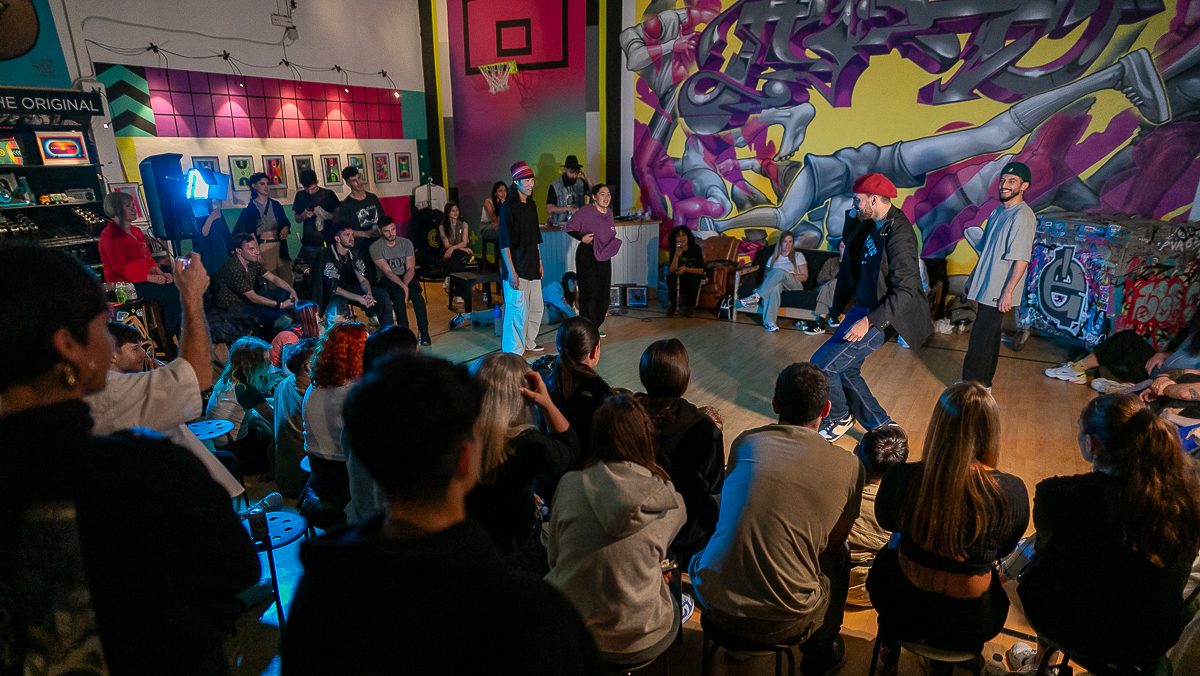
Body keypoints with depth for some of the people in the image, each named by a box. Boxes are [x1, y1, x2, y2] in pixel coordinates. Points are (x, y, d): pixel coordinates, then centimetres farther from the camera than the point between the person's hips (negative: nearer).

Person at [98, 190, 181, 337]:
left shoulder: (135, 231, 17)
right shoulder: (110, 235, -11)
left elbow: (148, 257, 14)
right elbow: (120, 268, -18)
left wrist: (160, 273, -4)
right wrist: (150, 277, -22)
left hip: (143, 277, 9)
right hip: (125, 283, -9)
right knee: (172, 294, -22)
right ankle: (171, 337, -10)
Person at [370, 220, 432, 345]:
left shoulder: (406, 243, 0)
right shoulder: (375, 247, -9)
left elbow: (411, 269, -7)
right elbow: (387, 272, -17)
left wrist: (404, 285, -25)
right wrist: (402, 287, -31)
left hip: (406, 278, 2)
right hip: (387, 281, -2)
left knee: (416, 294, -30)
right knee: (399, 294, -35)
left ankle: (424, 332, -26)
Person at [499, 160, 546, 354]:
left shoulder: (531, 205, 11)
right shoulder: (509, 208, -12)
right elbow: (504, 243, -15)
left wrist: (539, 262, 18)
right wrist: (511, 272, -19)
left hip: (532, 267, 8)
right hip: (516, 270, -8)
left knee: (536, 308, 16)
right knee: (518, 311, -4)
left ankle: (528, 342, 33)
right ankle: (514, 351, 8)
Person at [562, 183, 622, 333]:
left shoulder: (609, 213, 9)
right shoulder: (585, 211, -13)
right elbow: (567, 228, -10)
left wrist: (614, 242, 4)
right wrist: (582, 238, -21)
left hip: (604, 257, 7)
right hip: (587, 257, -7)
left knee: (604, 291, 9)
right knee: (590, 292, -5)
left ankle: (597, 325, 24)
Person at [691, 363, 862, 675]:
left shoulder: (744, 442, -2)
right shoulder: (848, 467, -8)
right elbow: (832, 541, 5)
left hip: (713, 604, 2)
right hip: (780, 624, -1)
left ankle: (733, 638, 49)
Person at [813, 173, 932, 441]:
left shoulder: (898, 234, -20)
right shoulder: (869, 226, 7)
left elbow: (906, 291, -24)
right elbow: (851, 270, 14)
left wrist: (868, 321, -28)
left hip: (878, 315, -9)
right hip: (861, 309, 9)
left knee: (822, 364, -7)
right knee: (846, 370, 15)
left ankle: (840, 419, 17)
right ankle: (882, 427, 27)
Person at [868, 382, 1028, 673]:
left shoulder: (901, 477, -25)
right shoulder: (1012, 493, -24)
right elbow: (1003, 550, -1)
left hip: (906, 610, -1)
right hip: (972, 623, 1)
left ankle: (890, 652, 49)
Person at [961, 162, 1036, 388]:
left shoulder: (1023, 216, -16)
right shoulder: (998, 211, 11)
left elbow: (1022, 260, -19)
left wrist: (1008, 292, -20)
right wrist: (974, 280, 20)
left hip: (998, 292, -8)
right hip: (986, 288, 8)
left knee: (981, 340, -4)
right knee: (990, 336, 17)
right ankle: (983, 382, 28)